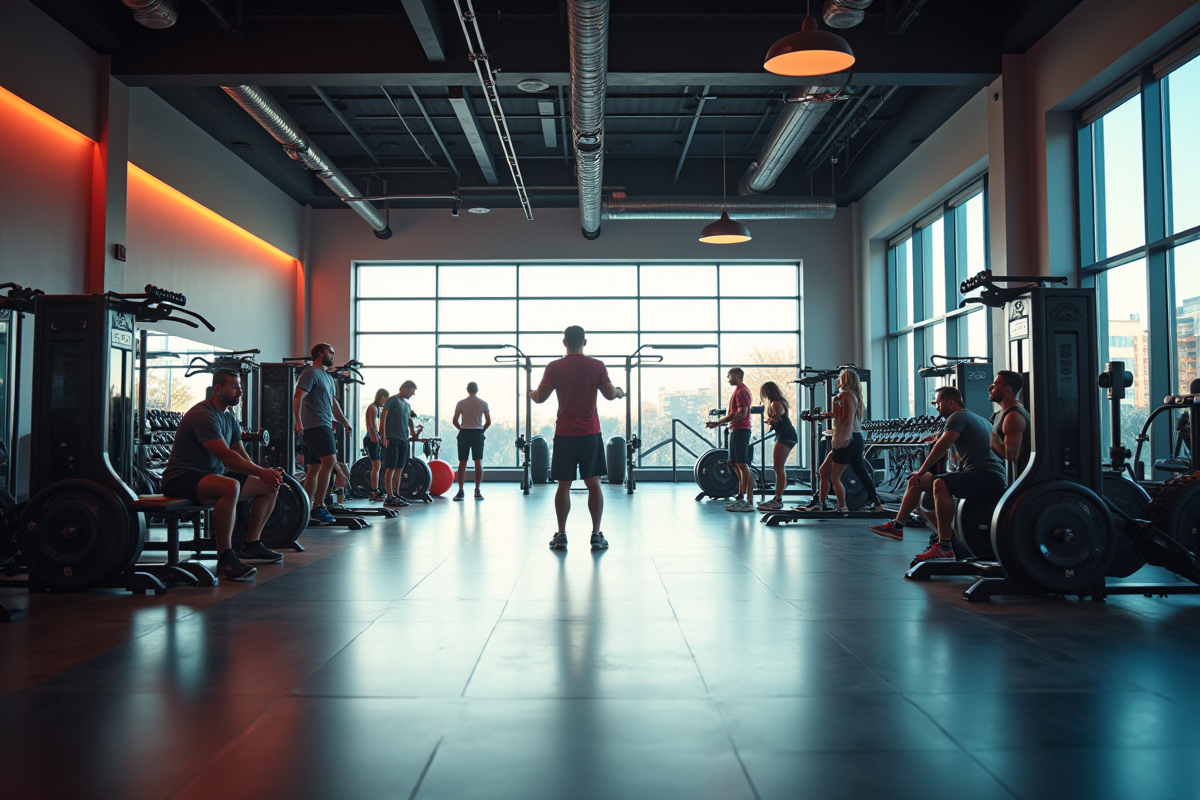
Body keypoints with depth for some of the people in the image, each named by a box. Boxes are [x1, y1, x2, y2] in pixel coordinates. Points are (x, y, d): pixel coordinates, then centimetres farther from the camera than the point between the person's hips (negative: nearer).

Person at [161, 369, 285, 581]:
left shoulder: (229, 418, 14)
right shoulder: (203, 415, -18)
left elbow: (241, 455, 9)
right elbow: (226, 456, -28)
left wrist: (266, 473, -8)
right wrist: (261, 472, -30)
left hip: (212, 476, 10)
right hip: (182, 478, -10)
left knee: (269, 488, 7)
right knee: (230, 487, -41)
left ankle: (251, 546, 15)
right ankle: (225, 559, -34)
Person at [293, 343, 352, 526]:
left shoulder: (328, 377, 23)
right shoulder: (311, 373, -6)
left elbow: (333, 403, 31)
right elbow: (298, 397, -17)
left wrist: (345, 423, 33)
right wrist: (298, 421, -27)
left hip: (324, 426, 10)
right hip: (316, 425, -10)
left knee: (314, 468, 9)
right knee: (329, 461, -20)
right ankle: (318, 508, -19)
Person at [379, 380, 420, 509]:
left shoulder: (407, 404, 18)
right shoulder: (392, 400, -6)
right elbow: (383, 417, -12)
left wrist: (413, 432, 12)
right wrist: (383, 437, -17)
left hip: (404, 440, 8)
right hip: (393, 439, -8)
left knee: (399, 468, 11)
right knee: (391, 468, -8)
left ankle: (396, 494, 19)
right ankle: (389, 497, -8)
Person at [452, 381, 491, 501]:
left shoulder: (461, 403, 1)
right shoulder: (483, 404, 2)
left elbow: (454, 421, 0)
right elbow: (488, 421, 1)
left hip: (464, 433, 0)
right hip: (478, 433, 0)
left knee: (462, 462, 3)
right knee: (478, 462, 2)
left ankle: (460, 491, 1)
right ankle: (477, 491, 0)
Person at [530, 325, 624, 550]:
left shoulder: (554, 367, -2)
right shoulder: (597, 366, -1)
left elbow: (540, 397, -2)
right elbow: (610, 394, -2)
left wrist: (532, 394, 21)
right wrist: (620, 392, 21)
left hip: (564, 434, 0)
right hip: (590, 432, 0)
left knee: (563, 485, 5)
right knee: (593, 484, 5)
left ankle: (561, 535, 8)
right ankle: (596, 535, 5)